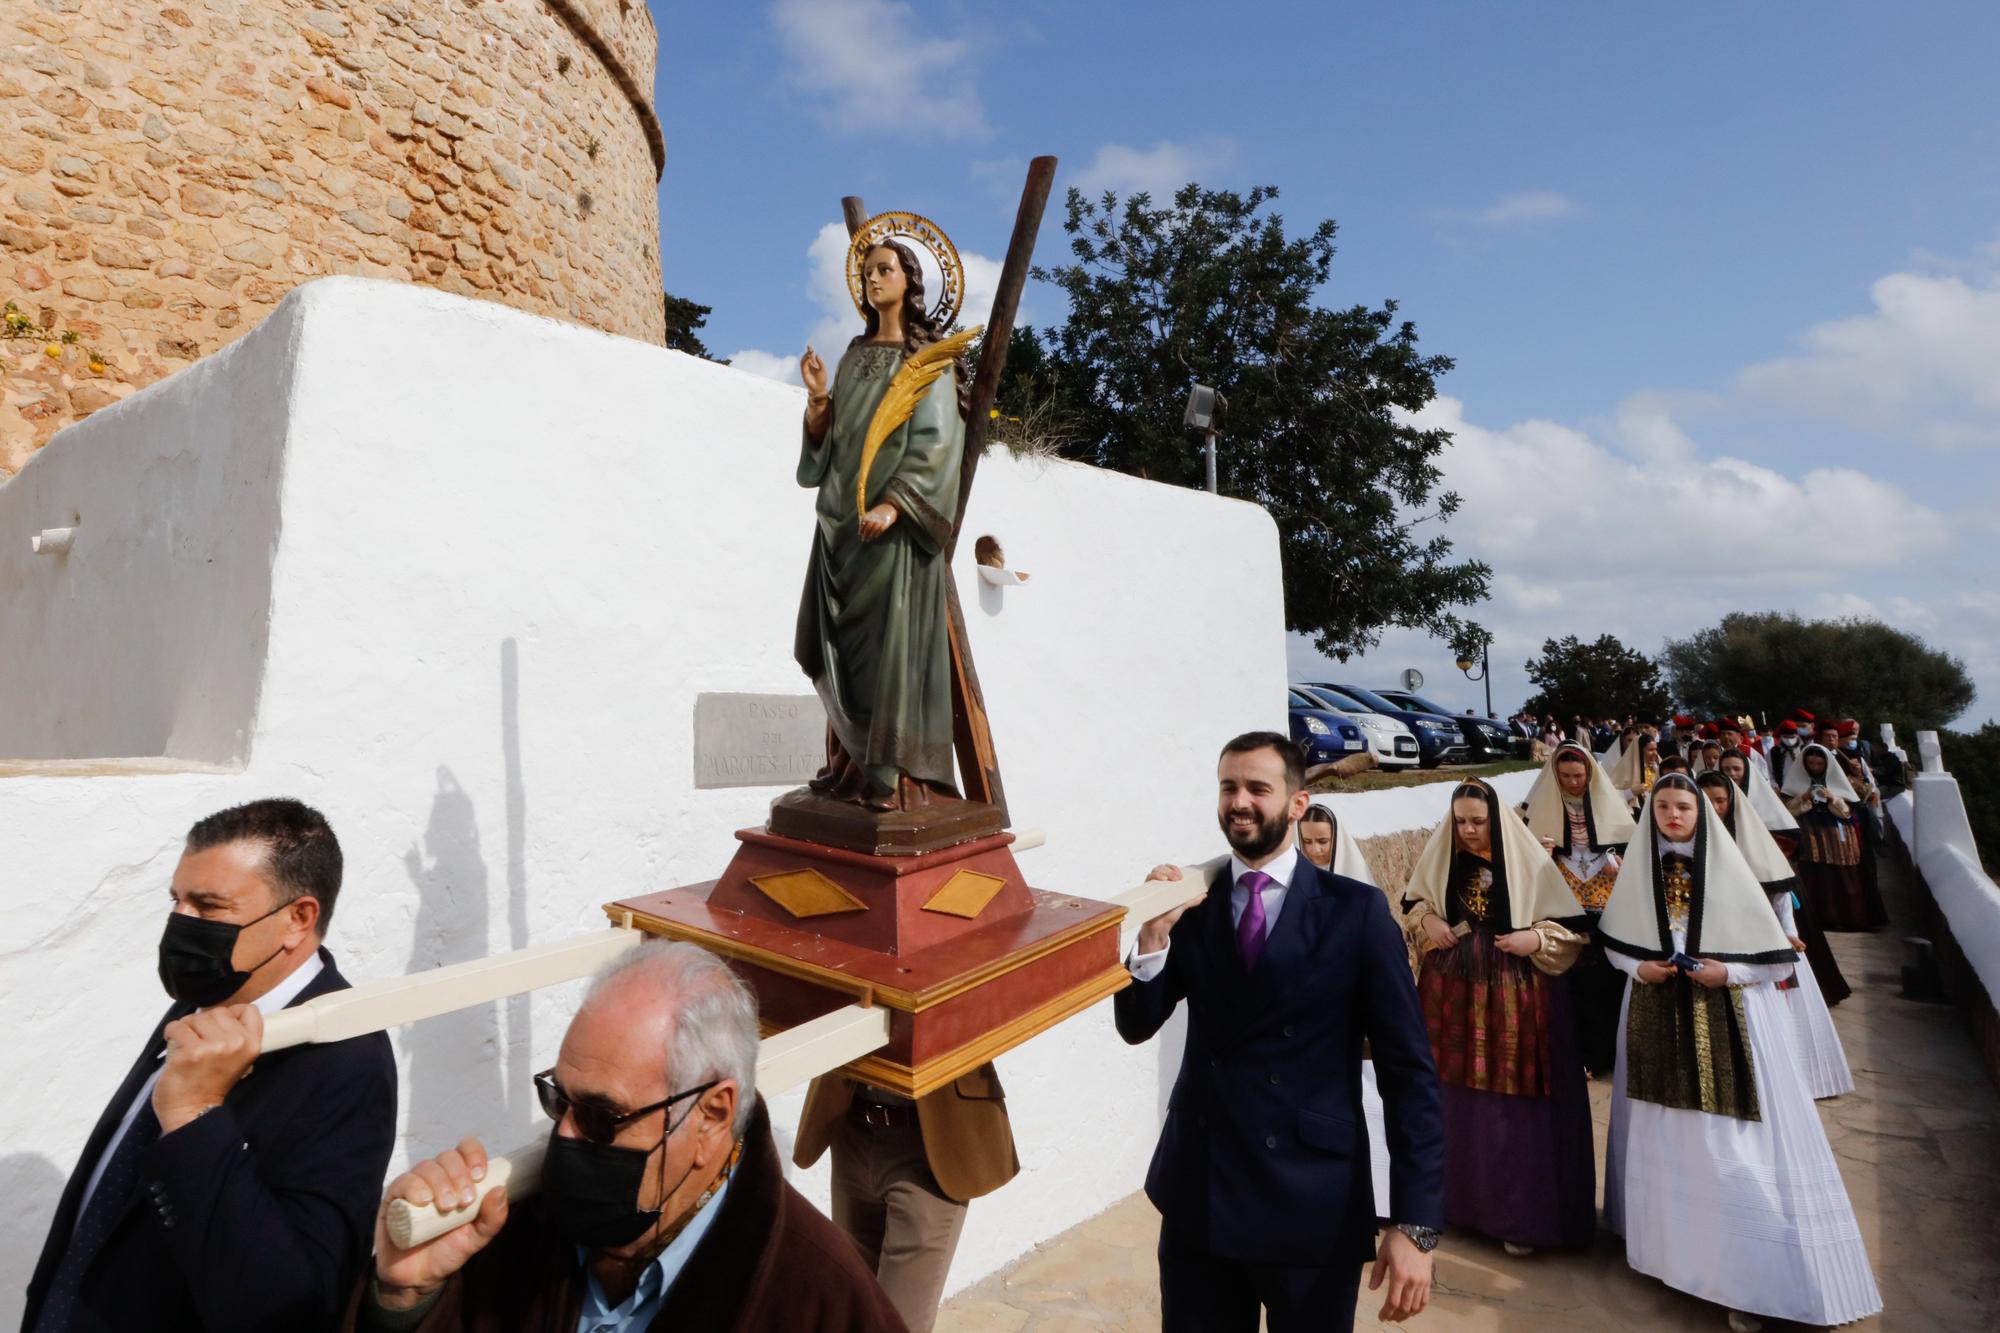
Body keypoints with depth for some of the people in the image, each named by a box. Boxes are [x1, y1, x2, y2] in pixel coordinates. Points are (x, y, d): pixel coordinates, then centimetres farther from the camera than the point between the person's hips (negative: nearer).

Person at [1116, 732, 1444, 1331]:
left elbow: (1408, 1070, -7)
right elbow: (1136, 1026, -1)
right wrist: (1154, 933, -18)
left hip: (1314, 1206, -2)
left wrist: (1414, 1222, -11)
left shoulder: (1356, 910, -8)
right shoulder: (1193, 900, -1)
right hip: (1198, 1198, 2)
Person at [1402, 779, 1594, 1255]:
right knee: (1456, 1097, 11)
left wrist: (1536, 937, -18)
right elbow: (1415, 901, 16)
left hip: (1514, 996, -3)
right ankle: (1460, 1198, 28)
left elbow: (1573, 928, -1)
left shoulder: (1529, 863, -7)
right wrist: (1427, 920, -4)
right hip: (1452, 992, 3)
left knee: (1514, 1103, 1)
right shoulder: (1442, 857, 1)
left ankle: (1520, 1215, 14)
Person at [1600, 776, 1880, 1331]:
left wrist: (1728, 973, -16)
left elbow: (1773, 953, -2)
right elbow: (1616, 939, 10)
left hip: (1727, 1017, -2)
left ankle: (1745, 1270, 4)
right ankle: (1671, 1239, 26)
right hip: (1657, 1015, 3)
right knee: (1665, 1133, 10)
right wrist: (1639, 968, -8)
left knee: (1732, 1138, -4)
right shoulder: (1638, 867, 1)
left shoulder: (1725, 867, -6)